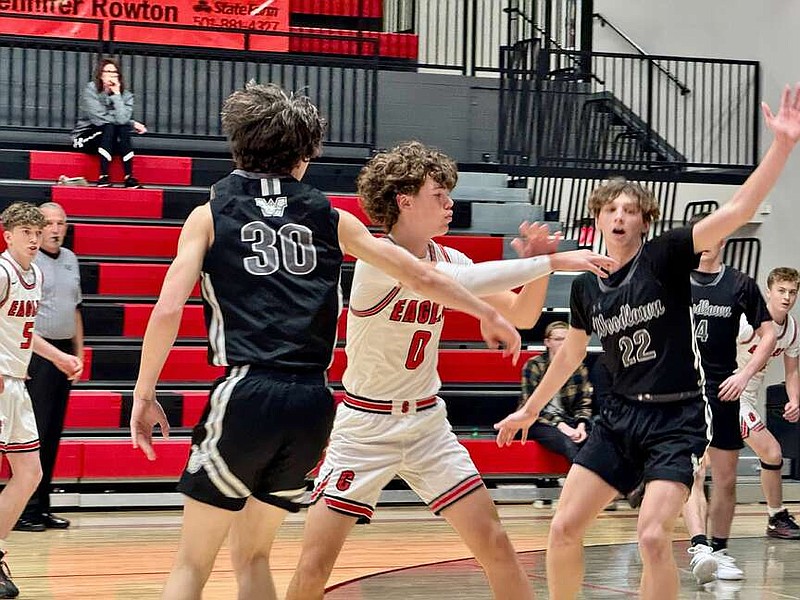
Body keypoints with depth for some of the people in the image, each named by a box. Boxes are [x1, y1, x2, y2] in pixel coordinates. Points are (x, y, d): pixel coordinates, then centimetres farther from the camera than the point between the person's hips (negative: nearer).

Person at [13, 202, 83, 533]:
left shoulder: (70, 260, 15)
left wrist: (78, 353, 18)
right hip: (34, 353, -7)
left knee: (53, 434, 9)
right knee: (32, 433, -7)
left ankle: (42, 508, 15)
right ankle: (23, 510, -3)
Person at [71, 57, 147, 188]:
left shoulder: (126, 95, -2)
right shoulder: (90, 90, -10)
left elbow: (122, 119, -21)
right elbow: (98, 119, -20)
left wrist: (117, 94, -19)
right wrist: (133, 124, -16)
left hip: (112, 141, 3)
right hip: (85, 137, -3)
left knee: (123, 129, -27)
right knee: (109, 127, -31)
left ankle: (129, 178, -31)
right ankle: (103, 177, -38)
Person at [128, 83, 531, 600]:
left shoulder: (212, 213, 7)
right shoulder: (328, 217, 14)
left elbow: (168, 311, -3)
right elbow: (422, 276, 18)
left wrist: (144, 394, 7)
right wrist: (489, 315, 32)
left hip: (246, 394, -3)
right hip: (312, 402, 3)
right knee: (253, 557, 19)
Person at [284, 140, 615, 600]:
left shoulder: (448, 259, 1)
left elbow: (522, 315, 4)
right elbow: (464, 283, -33)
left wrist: (535, 263, -15)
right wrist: (551, 261, -31)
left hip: (427, 422, 5)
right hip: (365, 427, -5)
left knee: (495, 543, -3)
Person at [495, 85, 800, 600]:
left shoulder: (665, 257, -9)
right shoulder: (586, 287, 6)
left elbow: (736, 212, -22)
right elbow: (572, 353, 23)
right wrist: (531, 409, 32)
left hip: (678, 418, -5)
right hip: (622, 416, 5)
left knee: (653, 537, -21)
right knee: (564, 528, 1)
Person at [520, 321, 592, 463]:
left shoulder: (579, 368, 7)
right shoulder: (534, 366, -5)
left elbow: (585, 403, 6)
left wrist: (581, 425, -15)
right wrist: (559, 425, -21)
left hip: (567, 422, 4)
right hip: (538, 423, -4)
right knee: (568, 444, -35)